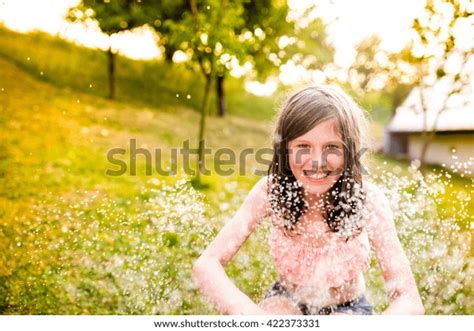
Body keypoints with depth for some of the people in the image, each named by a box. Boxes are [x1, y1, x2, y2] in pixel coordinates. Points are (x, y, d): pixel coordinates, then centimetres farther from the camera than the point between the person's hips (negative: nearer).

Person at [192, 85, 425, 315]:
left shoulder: (368, 200, -25)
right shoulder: (271, 191, -23)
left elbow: (410, 301, -24)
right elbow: (206, 265, -25)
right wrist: (253, 314, -42)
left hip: (347, 308, 1)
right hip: (287, 300, 0)